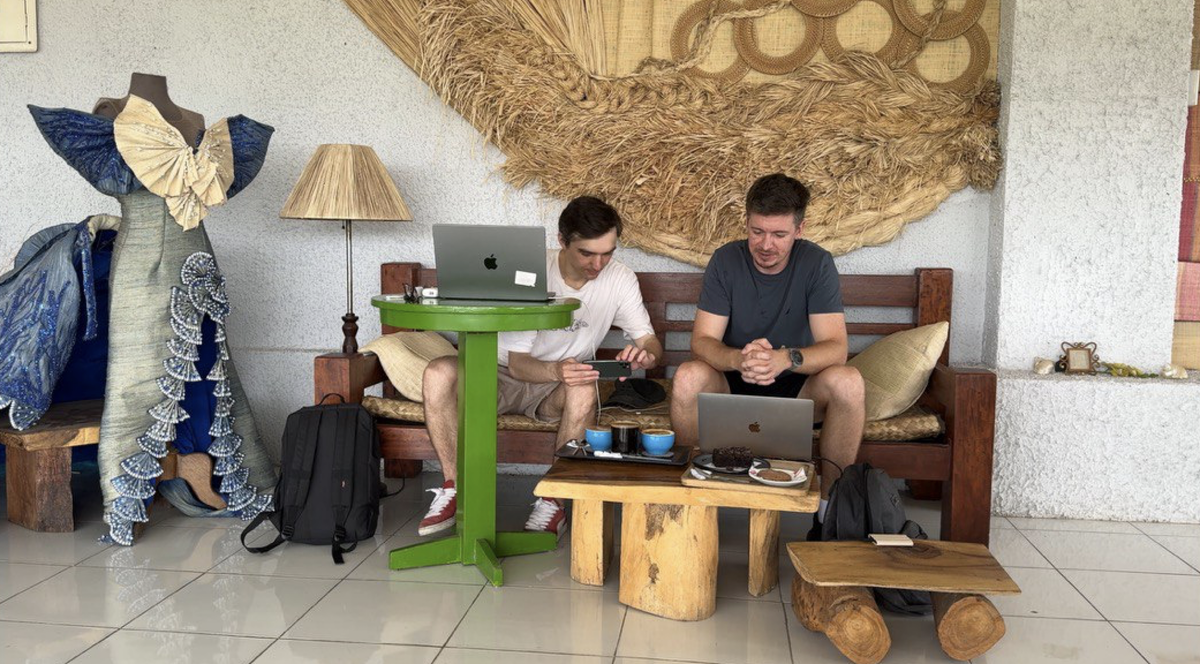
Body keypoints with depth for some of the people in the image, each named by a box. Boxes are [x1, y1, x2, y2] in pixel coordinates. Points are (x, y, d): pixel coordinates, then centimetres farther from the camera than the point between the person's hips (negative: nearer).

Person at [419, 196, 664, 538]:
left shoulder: (620, 279, -10)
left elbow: (651, 342, -6)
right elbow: (518, 363, -24)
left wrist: (644, 353, -33)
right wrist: (556, 371, -47)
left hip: (560, 384, 1)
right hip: (507, 377, 0)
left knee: (584, 389, -36)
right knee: (439, 373, -28)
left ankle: (553, 500, -22)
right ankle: (453, 489, -15)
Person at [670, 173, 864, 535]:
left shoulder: (816, 263, -10)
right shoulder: (726, 260, -9)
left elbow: (836, 348, -19)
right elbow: (702, 341, -15)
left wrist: (786, 359, -41)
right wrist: (738, 359, -40)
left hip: (797, 387, 0)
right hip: (733, 385, 0)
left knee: (847, 381, -30)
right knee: (688, 376, -31)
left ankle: (830, 504, -14)